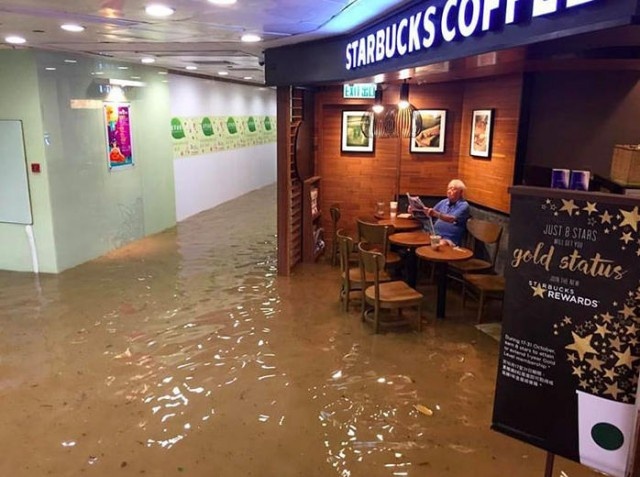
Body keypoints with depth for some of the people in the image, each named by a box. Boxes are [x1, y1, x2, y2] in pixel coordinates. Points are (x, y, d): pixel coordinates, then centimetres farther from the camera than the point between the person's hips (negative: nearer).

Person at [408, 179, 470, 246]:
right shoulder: (443, 202, 19)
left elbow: (452, 219, -19)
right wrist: (416, 211, 7)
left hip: (449, 240, -6)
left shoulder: (464, 205, -3)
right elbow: (430, 214, 24)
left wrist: (435, 214, -34)